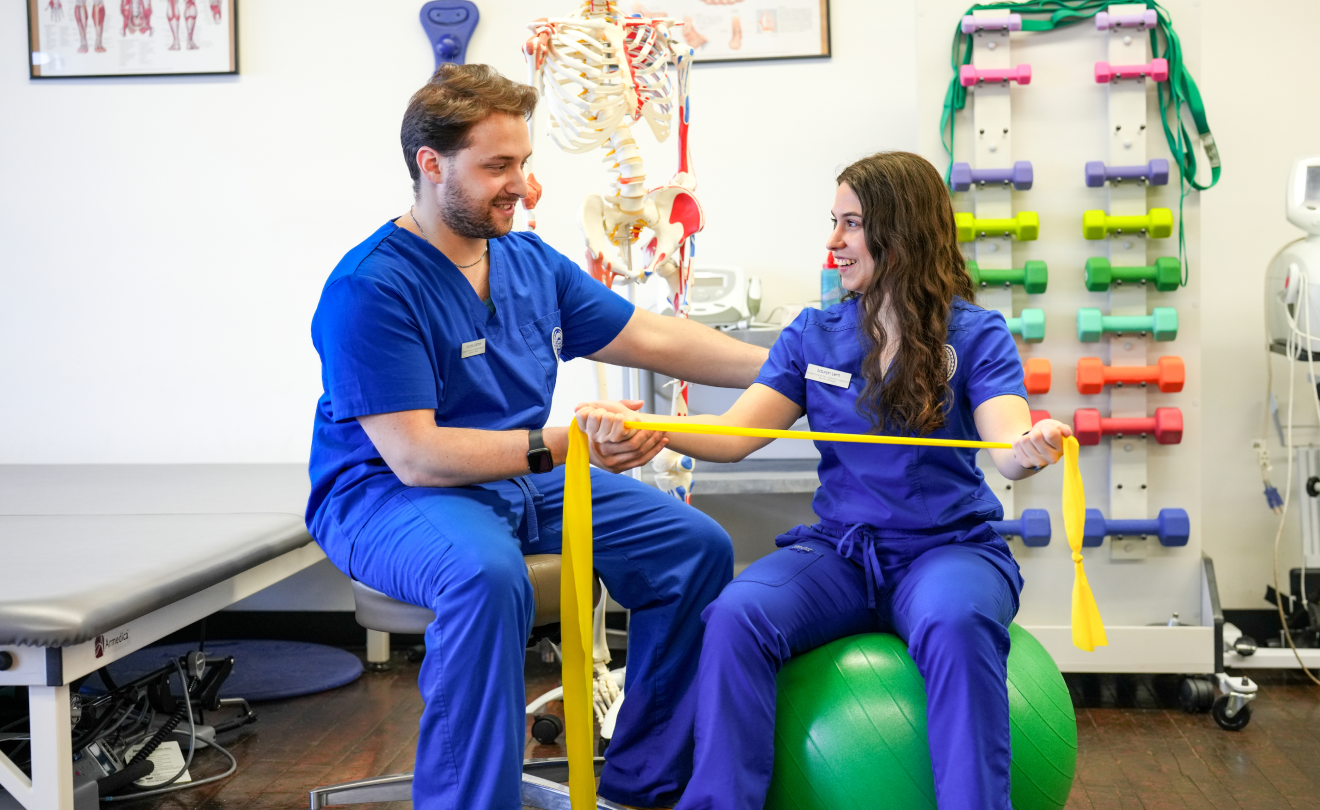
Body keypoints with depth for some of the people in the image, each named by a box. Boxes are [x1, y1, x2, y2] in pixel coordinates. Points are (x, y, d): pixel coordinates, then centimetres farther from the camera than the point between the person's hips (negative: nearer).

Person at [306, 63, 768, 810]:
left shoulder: (532, 263, 6)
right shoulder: (369, 288, -17)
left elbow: (657, 340, 9)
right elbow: (414, 455, -23)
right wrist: (560, 445, -31)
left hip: (524, 481, 8)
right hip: (386, 495, -7)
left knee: (698, 547, -4)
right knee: (488, 577, -40)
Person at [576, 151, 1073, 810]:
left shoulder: (974, 333, 1)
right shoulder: (815, 334, 10)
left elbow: (1006, 449, -14)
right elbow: (735, 434, 2)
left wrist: (1032, 448, -39)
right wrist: (637, 425, -16)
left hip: (949, 545, -2)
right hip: (839, 551, 3)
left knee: (956, 624, -37)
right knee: (735, 615, -26)